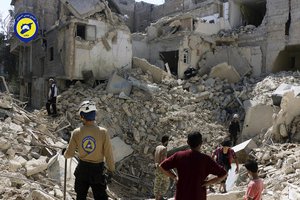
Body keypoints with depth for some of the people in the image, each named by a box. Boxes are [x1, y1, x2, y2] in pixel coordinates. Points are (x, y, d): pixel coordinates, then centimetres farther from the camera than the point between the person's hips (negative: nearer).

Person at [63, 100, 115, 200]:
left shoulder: (76, 133, -13)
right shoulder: (103, 132, -20)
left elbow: (70, 153, -4)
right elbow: (108, 154, -14)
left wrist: (65, 154, 20)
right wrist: (111, 169, 1)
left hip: (82, 168, 3)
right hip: (98, 169, -2)